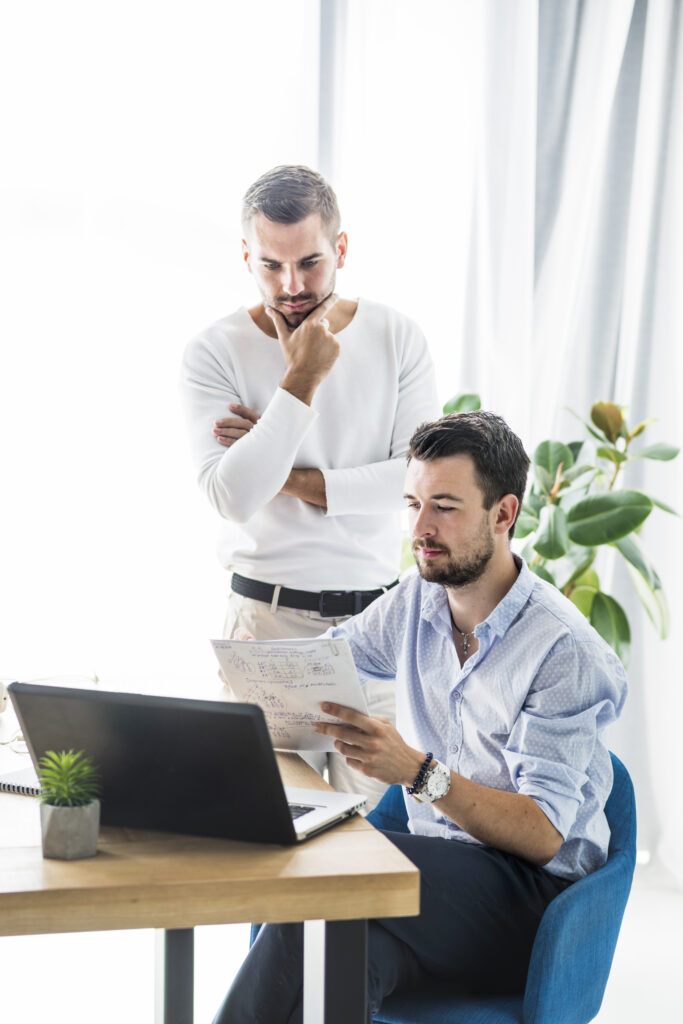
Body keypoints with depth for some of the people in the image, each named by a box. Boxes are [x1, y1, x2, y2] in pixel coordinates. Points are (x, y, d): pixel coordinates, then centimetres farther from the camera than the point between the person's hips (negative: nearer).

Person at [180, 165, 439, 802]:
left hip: (378, 613, 2)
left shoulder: (397, 338, 2)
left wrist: (296, 479, -12)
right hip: (266, 620, -1)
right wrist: (301, 381, -18)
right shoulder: (214, 354, -4)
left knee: (377, 814, 2)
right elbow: (233, 497, -16)